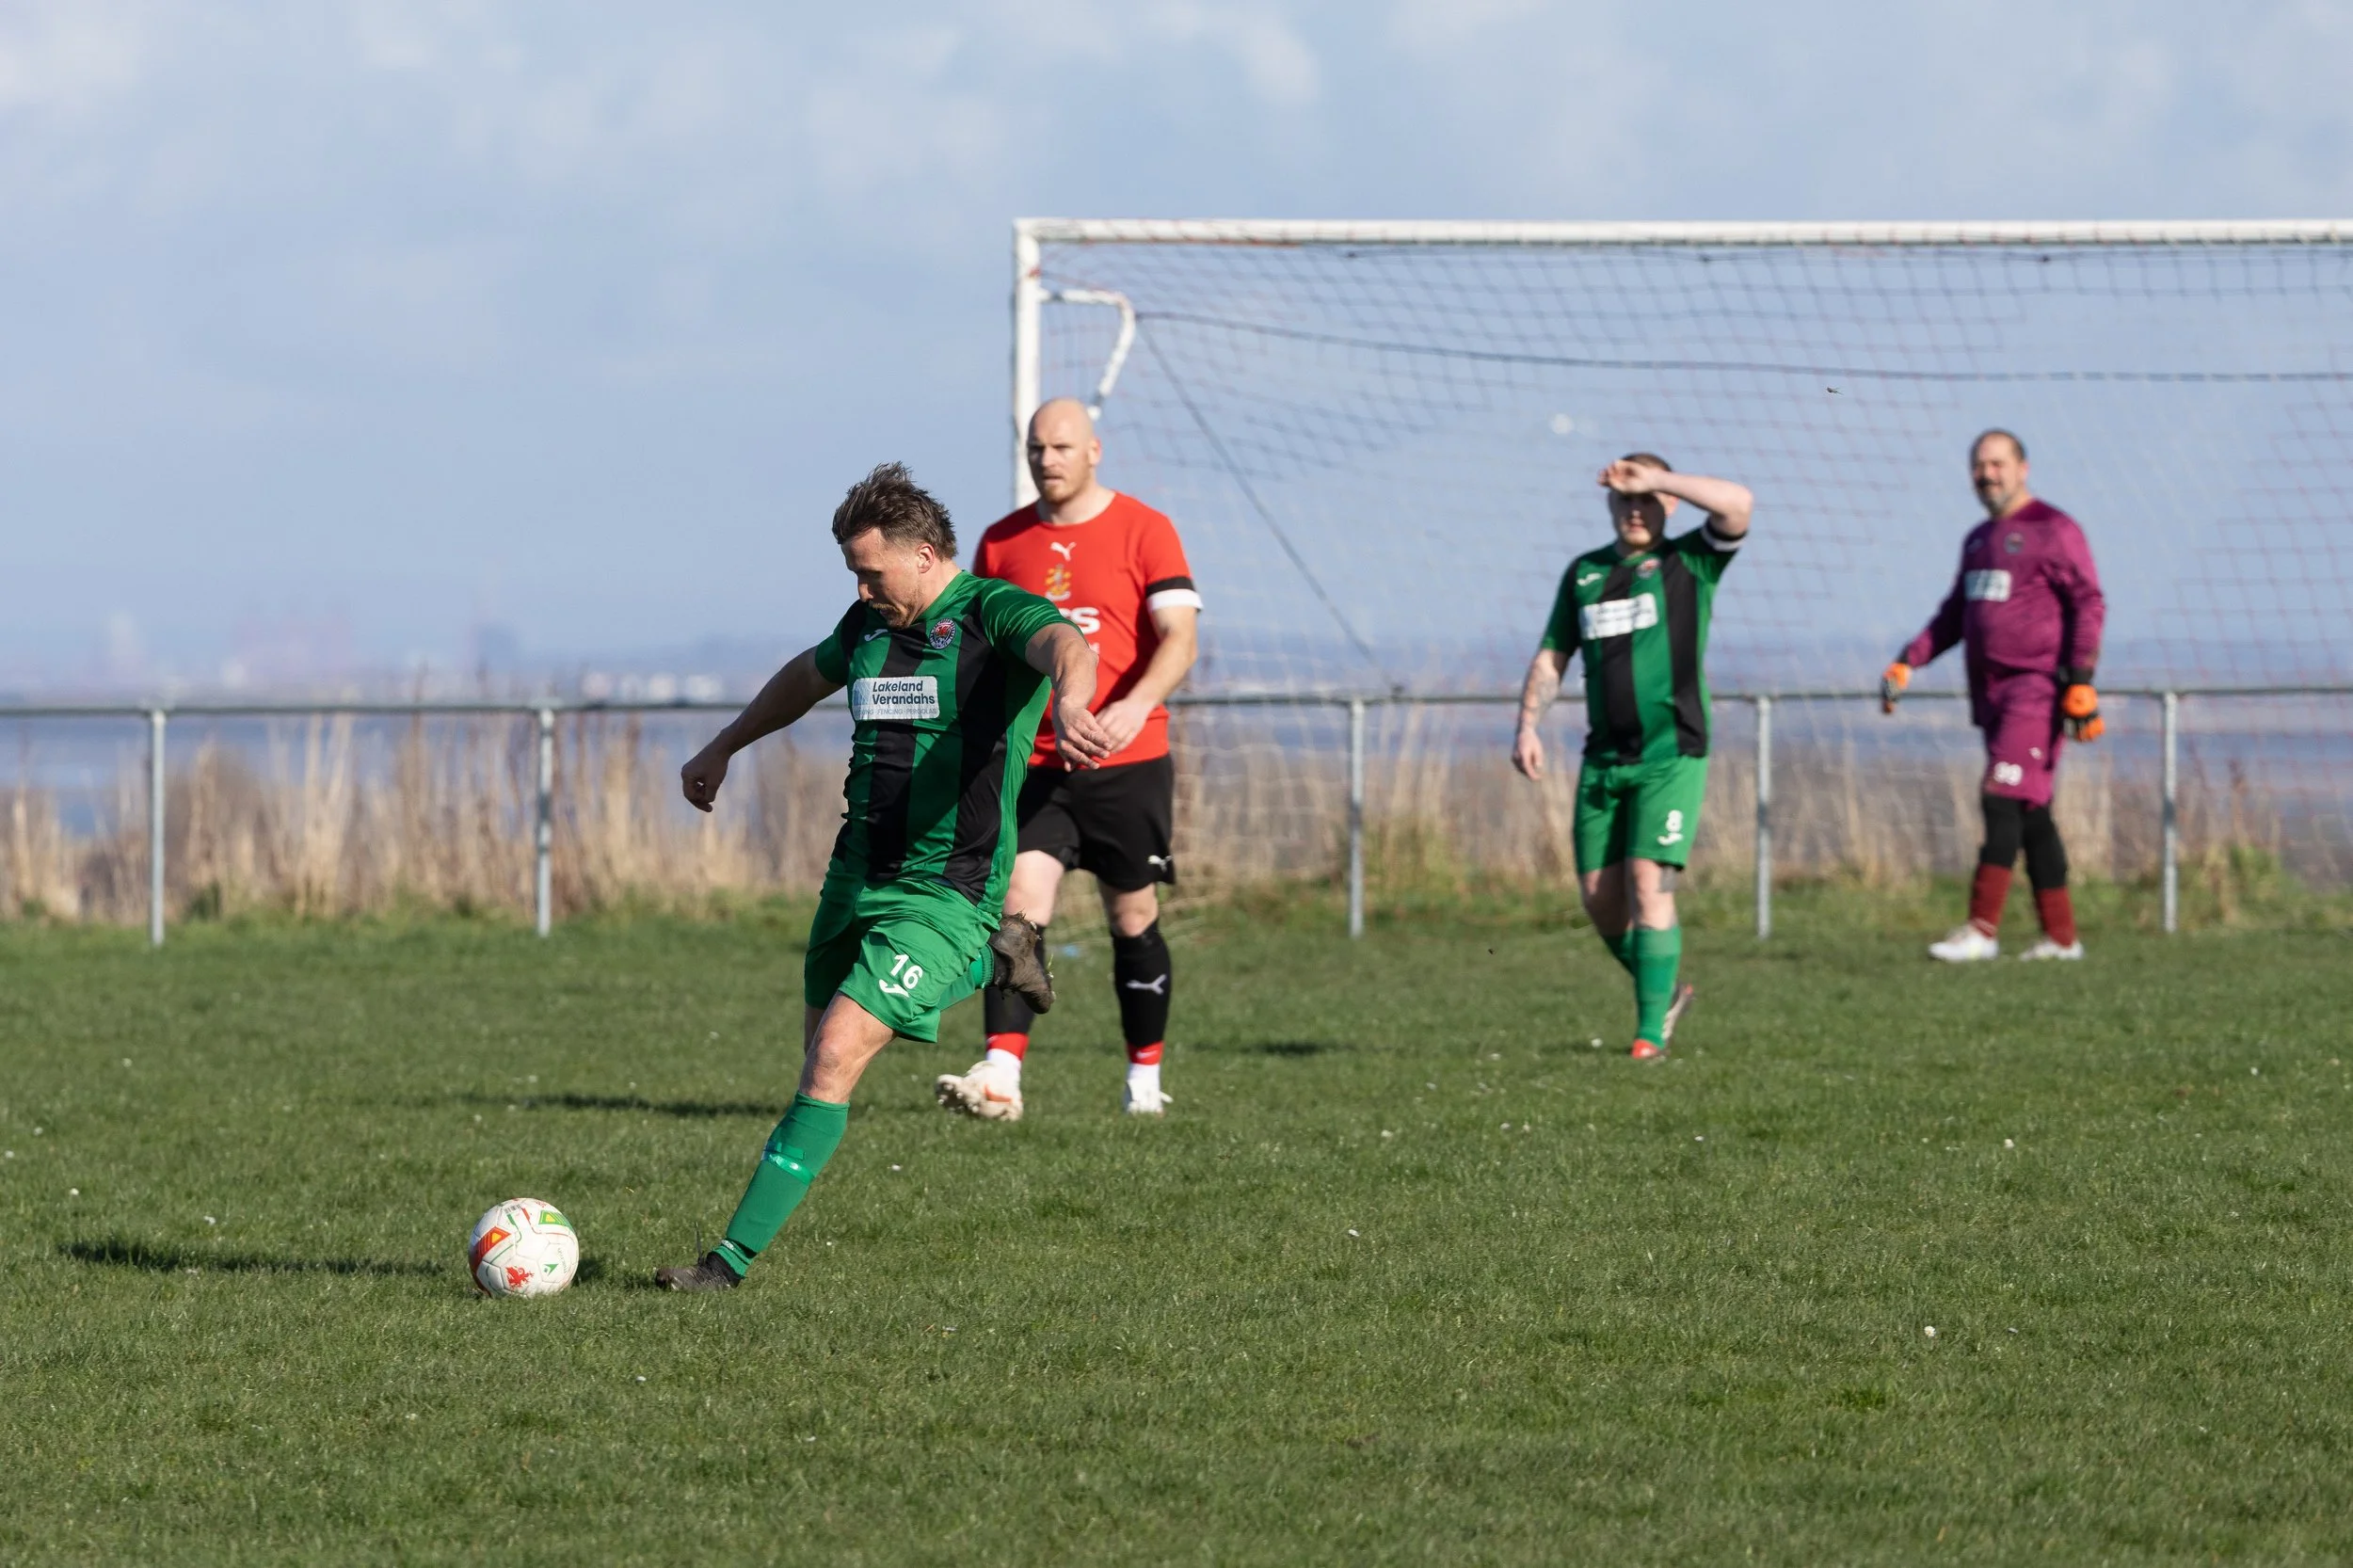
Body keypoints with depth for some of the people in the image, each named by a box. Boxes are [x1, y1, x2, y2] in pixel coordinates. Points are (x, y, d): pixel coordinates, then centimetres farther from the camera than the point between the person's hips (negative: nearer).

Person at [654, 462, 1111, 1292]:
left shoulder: (993, 613, -12)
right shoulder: (870, 624, 10)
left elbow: (1065, 645, -35)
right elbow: (808, 675, 33)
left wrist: (1070, 700, -59)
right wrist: (723, 748, 42)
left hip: (945, 889, -8)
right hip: (858, 873, 8)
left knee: (834, 1059, -17)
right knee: (822, 1051, 19)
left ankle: (735, 1256, -15)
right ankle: (987, 961, 39)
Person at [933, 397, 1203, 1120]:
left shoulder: (1144, 531, -3)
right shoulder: (1001, 543, 8)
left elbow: (1178, 636, -12)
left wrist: (1135, 706, -29)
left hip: (1127, 764, -2)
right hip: (1034, 765, 2)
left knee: (1133, 919, 7)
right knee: (1021, 901, -15)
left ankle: (1145, 1078, 23)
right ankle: (1001, 1074, -26)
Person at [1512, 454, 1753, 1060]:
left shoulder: (1689, 562, 0)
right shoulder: (1584, 573, 14)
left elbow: (1738, 504, -17)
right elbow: (1551, 656, 17)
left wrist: (1655, 480, -14)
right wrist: (1528, 725, 3)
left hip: (1671, 754, -5)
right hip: (1603, 757, 5)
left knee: (1649, 883, -15)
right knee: (1600, 897, 4)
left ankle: (1651, 1029, -10)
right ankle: (1663, 992, 27)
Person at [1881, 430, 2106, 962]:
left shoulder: (2052, 530, -6)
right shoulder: (1978, 540, 20)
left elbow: (2088, 605, -11)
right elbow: (1955, 614, 26)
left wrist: (2080, 683, -19)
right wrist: (1906, 664, 15)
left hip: (2037, 690, -8)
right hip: (1992, 694, 8)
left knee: (2003, 801, -16)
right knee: (2031, 815, 7)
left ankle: (1981, 929, -21)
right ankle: (2060, 937, 10)